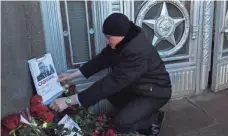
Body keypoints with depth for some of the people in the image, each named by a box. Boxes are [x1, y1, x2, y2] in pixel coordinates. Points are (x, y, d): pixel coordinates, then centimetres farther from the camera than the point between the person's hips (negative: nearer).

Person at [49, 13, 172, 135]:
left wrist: (69, 101, -35)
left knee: (121, 123, -21)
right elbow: (101, 59, -1)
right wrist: (73, 75, -5)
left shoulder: (137, 53, -36)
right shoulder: (124, 41, -10)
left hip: (155, 92, -8)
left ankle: (154, 118, 7)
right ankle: (133, 112, 11)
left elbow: (112, 82, -38)